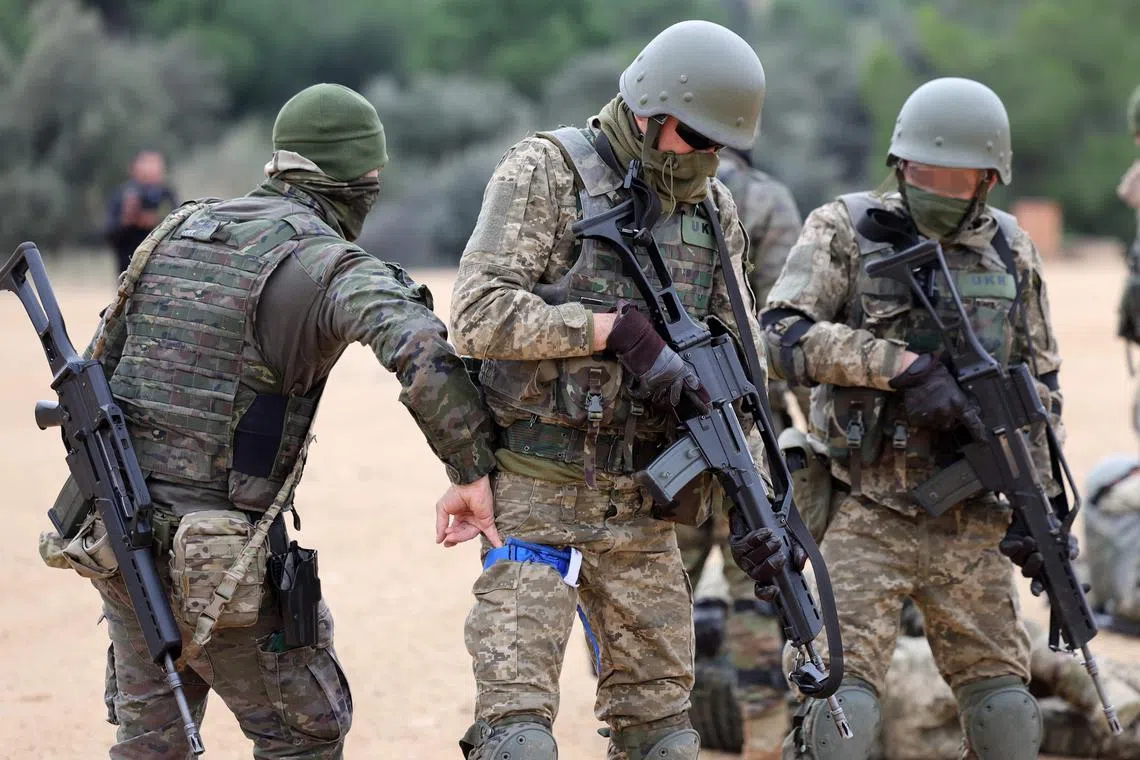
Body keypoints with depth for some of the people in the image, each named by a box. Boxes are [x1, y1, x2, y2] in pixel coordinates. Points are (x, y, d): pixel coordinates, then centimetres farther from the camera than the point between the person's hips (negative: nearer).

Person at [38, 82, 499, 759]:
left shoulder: (178, 230, 11)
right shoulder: (330, 265, -11)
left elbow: (101, 364, 17)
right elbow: (422, 352, -30)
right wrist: (473, 472, -21)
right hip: (218, 559, -7)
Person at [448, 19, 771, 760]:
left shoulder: (716, 208, 10)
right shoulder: (546, 172, -6)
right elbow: (480, 314, -15)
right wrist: (619, 330, -21)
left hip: (641, 503, 6)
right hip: (537, 495, -6)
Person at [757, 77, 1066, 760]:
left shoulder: (1011, 251, 9)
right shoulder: (846, 231, -3)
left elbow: (1041, 384, 14)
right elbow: (785, 336, -16)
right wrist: (904, 365, -24)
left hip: (972, 527, 4)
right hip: (866, 520, -4)